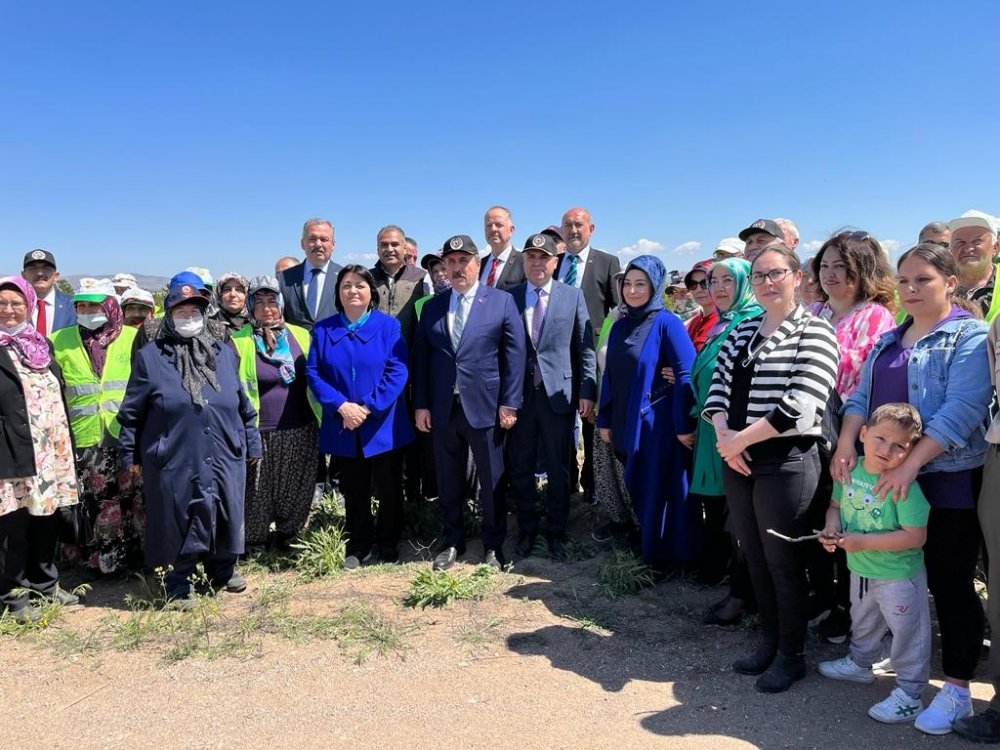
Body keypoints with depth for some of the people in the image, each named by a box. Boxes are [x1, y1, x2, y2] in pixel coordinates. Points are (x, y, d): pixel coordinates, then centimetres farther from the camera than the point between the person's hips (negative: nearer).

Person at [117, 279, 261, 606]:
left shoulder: (223, 353, 9)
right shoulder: (150, 356, 0)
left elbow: (244, 405, 13)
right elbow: (132, 412, 2)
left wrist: (252, 444, 13)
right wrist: (131, 454, 2)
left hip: (225, 458, 3)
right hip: (175, 461, -3)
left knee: (225, 516, 11)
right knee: (180, 521, 3)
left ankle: (223, 570, 32)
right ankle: (179, 584, 20)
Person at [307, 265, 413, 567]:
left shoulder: (389, 326, -2)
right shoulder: (323, 330, 5)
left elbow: (398, 371, -10)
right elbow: (313, 373, -1)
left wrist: (368, 407, -17)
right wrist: (341, 406, -15)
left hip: (383, 426, -1)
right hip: (343, 427, 2)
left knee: (389, 489, 8)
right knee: (354, 492, 12)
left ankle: (388, 545, 26)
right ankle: (358, 547, 26)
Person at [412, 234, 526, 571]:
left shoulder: (502, 301, 0)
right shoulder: (432, 306, 9)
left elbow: (514, 354, -4)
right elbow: (420, 357, 8)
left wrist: (509, 403, -9)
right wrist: (421, 404, 1)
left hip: (485, 406, -3)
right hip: (442, 408, 3)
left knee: (492, 480, 7)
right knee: (448, 481, 12)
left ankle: (493, 545, 24)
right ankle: (452, 541, 29)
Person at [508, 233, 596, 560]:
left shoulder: (573, 296, 3)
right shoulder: (509, 297, 5)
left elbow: (585, 347, 2)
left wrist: (587, 390, -4)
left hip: (558, 393, -1)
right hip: (519, 394, 1)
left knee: (558, 469, 8)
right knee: (521, 468, 10)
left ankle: (556, 532, 24)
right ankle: (527, 530, 27)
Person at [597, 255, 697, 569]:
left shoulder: (667, 323, -10)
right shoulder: (619, 326, 9)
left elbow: (686, 374, -15)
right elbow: (609, 375, 11)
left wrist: (684, 425, -17)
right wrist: (604, 420, 9)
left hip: (657, 424, -6)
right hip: (626, 424, 6)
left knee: (659, 490, 4)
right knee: (637, 488, 15)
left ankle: (663, 557, 19)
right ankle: (644, 549, 32)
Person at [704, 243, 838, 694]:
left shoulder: (814, 332, -7)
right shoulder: (741, 331, 13)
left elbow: (801, 404, -18)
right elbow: (719, 386, 8)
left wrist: (741, 439, -15)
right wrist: (724, 435, -11)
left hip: (786, 462, -6)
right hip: (737, 461, 6)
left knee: (784, 563, 4)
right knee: (754, 558, 15)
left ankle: (791, 655, 23)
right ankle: (768, 642, 33)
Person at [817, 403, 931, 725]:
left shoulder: (905, 487, -27)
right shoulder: (850, 470, -7)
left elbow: (915, 536, -29)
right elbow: (837, 505, 8)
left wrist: (864, 542, -30)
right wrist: (831, 527, -13)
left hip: (899, 576, -7)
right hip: (860, 569, 7)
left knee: (907, 633, 8)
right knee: (863, 623, 29)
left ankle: (909, 694, 24)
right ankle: (860, 663, 52)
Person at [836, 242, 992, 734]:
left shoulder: (970, 336, -6)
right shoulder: (888, 340, 15)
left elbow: (961, 410, -18)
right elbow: (862, 396, 10)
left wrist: (911, 463, -25)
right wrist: (847, 443, -8)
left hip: (946, 479, -6)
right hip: (883, 478, 6)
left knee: (949, 582, 2)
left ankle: (957, 689, 14)